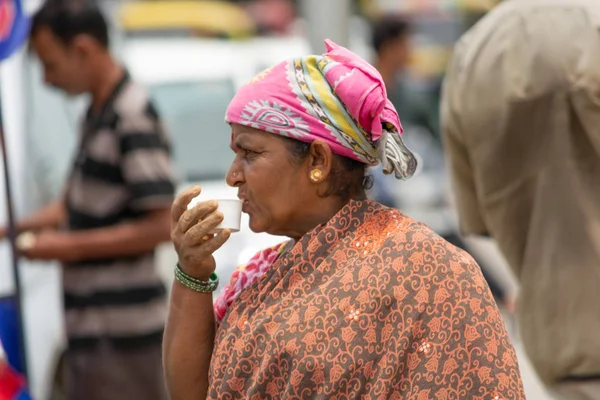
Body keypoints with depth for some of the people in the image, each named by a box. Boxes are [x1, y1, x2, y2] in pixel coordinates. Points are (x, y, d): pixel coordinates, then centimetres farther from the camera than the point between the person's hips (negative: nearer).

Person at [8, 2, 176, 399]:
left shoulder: (134, 119, -16)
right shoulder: (97, 114, 13)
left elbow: (160, 225, -20)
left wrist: (70, 246, -17)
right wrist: (17, 228, 10)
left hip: (121, 333, -10)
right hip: (92, 324, 10)